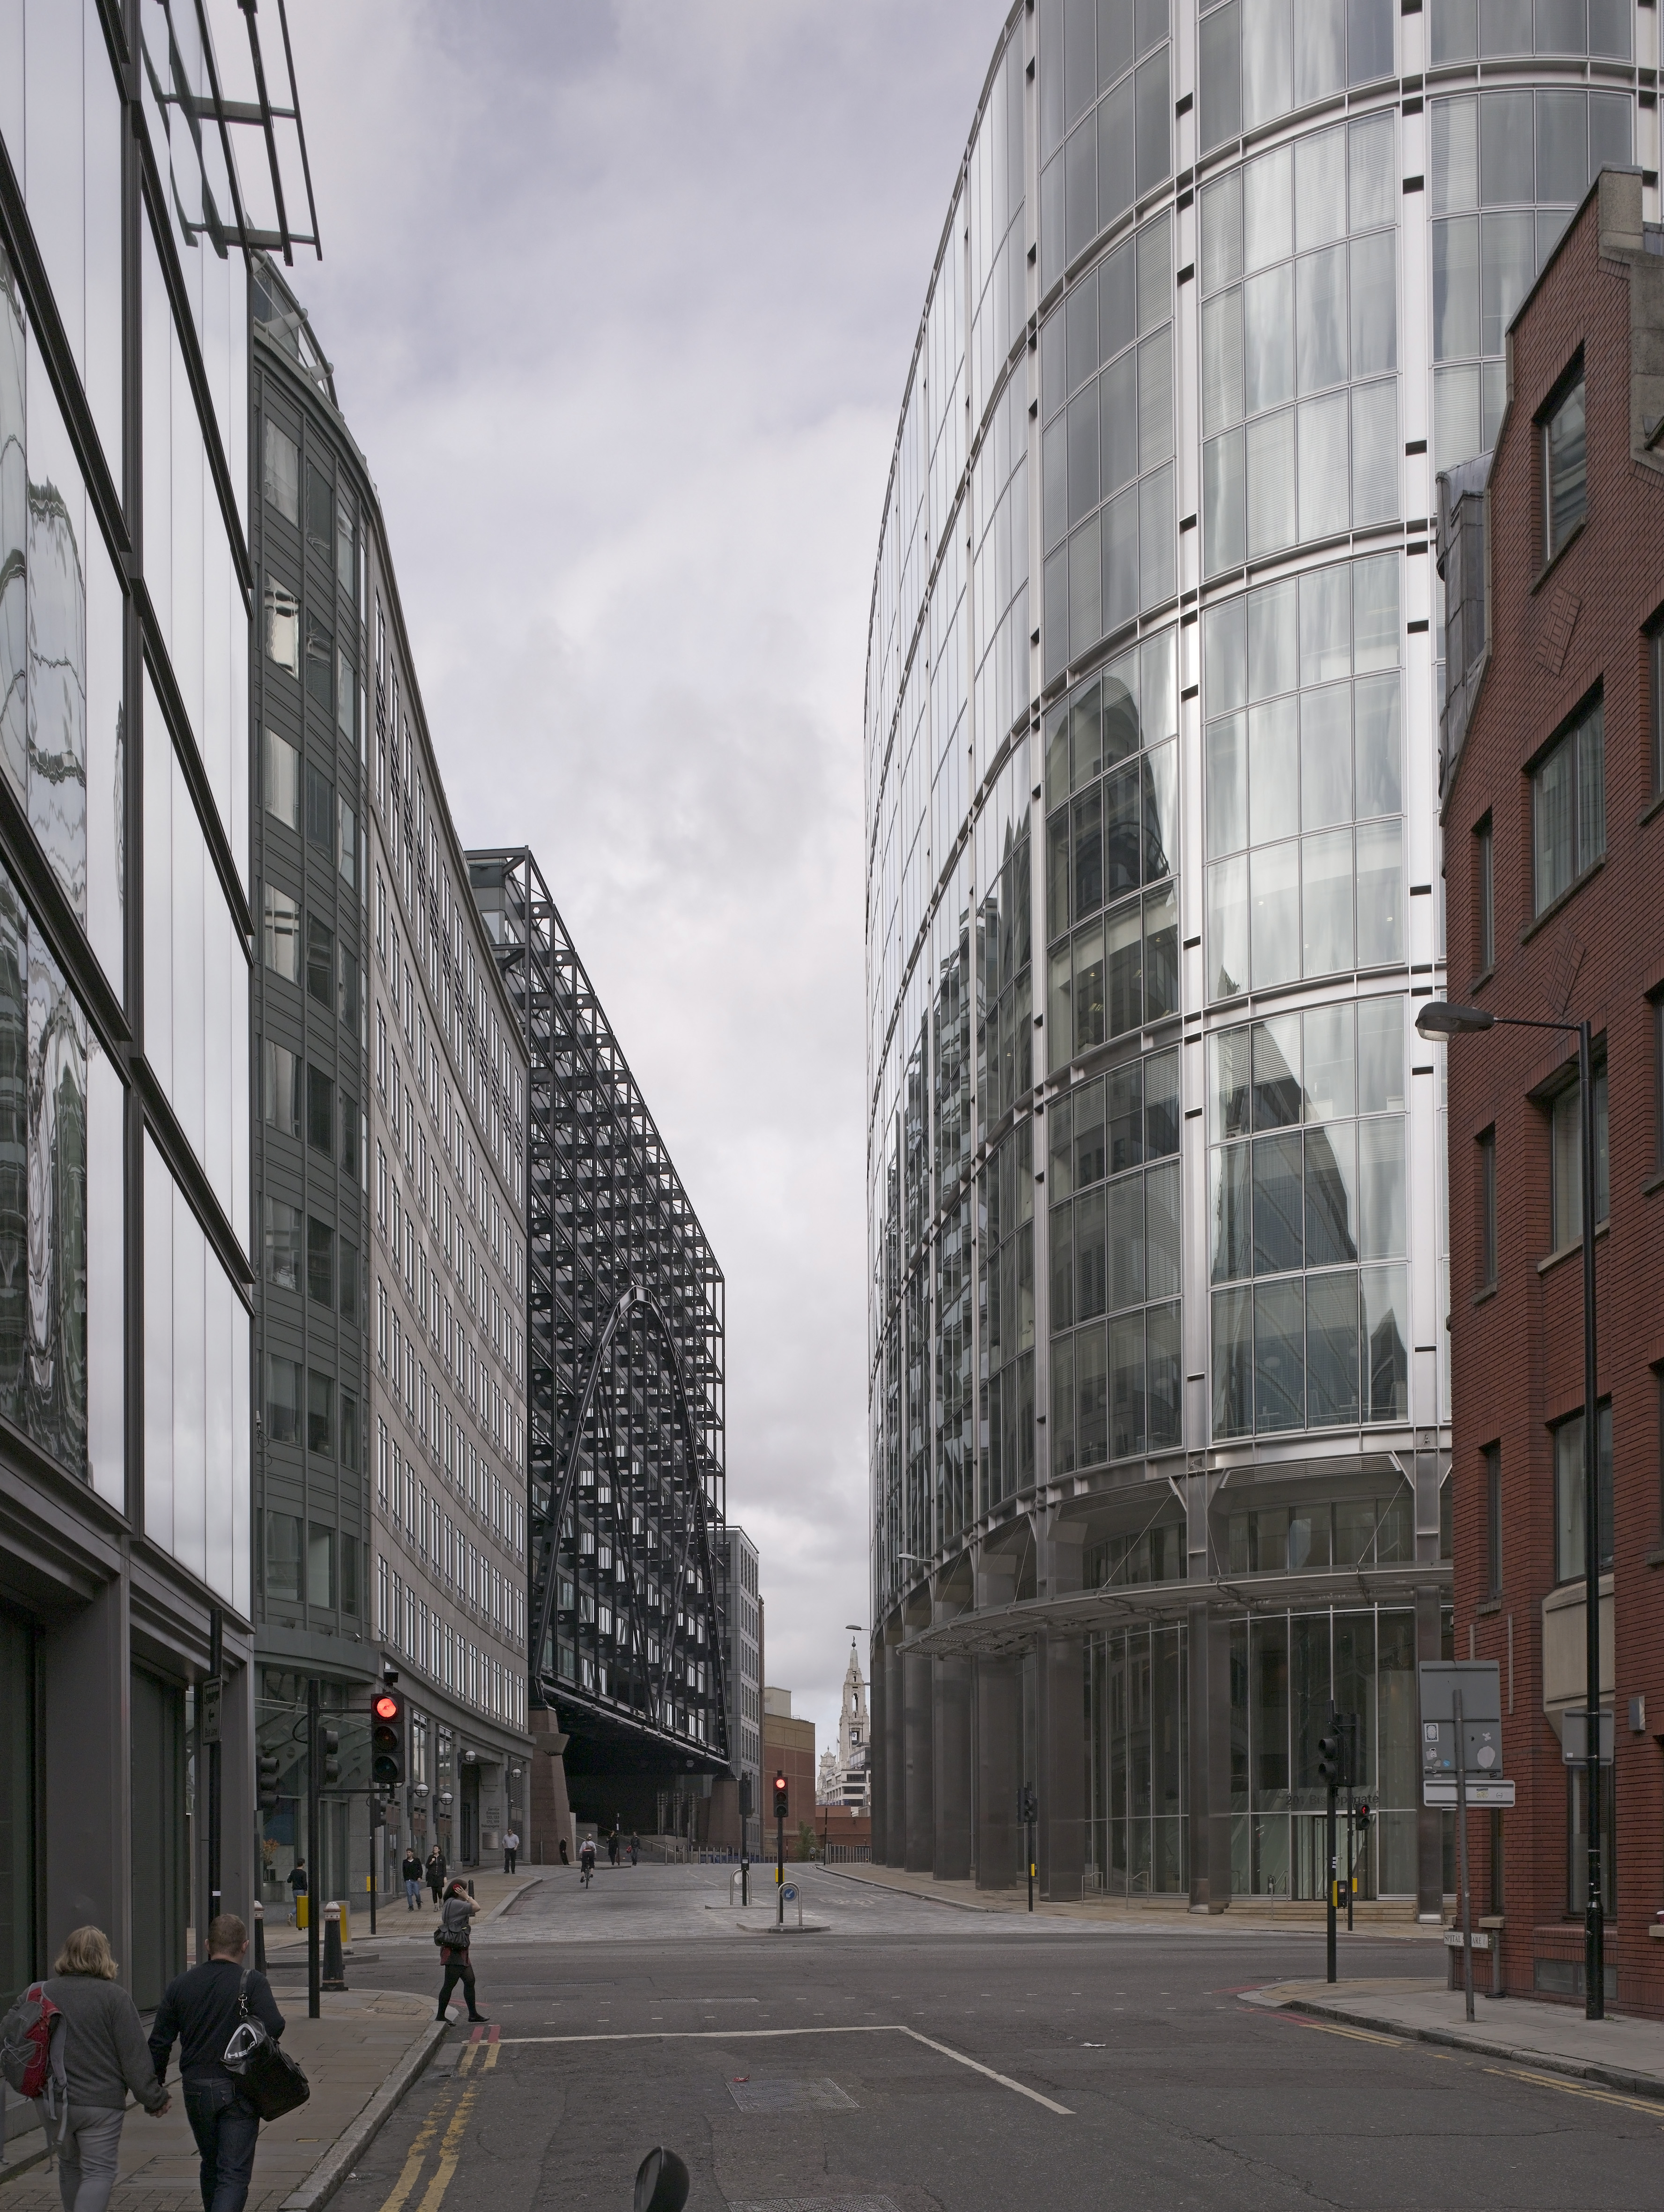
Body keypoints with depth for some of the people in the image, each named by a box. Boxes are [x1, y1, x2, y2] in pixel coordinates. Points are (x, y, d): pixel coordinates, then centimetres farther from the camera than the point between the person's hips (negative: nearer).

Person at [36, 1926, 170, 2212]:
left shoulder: (44, 1993, 0)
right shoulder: (114, 1997, -10)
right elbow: (134, 2057, -8)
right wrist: (154, 2099, 1)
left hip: (55, 2101, 4)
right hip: (101, 2102, -4)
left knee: (69, 2168, 20)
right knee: (98, 2172, -2)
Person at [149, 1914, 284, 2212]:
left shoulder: (180, 1985, 4)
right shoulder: (253, 1983, -8)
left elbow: (159, 2042, 6)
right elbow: (274, 2026, -21)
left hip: (196, 2090, 4)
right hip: (238, 2092, -4)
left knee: (211, 2165, 23)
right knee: (234, 2175, -5)